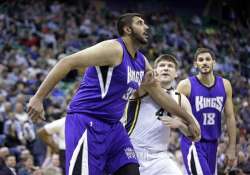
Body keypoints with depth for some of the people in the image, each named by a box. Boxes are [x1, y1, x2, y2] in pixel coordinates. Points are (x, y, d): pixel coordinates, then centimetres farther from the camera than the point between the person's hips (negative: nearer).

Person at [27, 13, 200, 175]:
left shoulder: (142, 62, 13)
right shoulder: (114, 49, -14)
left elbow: (160, 94, 28)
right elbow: (68, 62, -19)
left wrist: (189, 119, 32)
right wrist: (38, 98, -25)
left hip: (113, 126, 9)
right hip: (87, 122, -9)